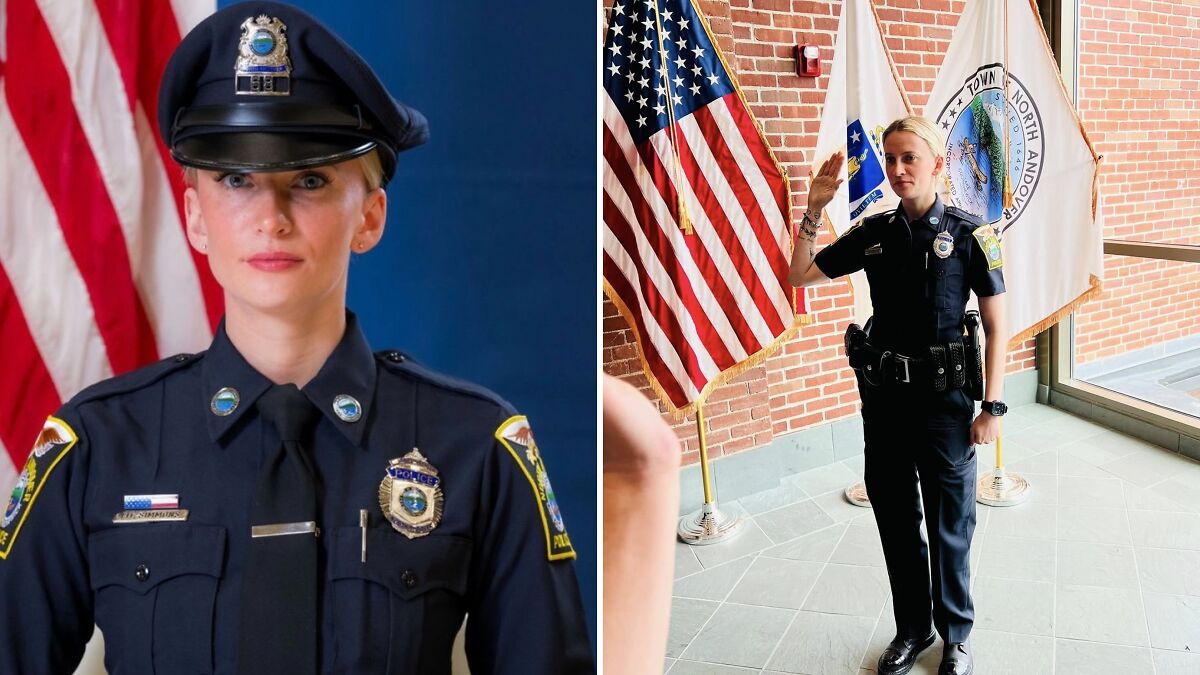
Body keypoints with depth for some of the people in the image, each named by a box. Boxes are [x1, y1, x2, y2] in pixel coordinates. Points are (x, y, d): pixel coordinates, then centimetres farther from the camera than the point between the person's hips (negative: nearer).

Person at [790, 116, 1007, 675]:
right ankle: (912, 628, 34)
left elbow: (995, 325, -5)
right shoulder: (873, 233, 3)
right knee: (895, 520, 15)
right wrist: (814, 209, -3)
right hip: (883, 397, 4)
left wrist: (992, 406, -9)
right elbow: (801, 275, 8)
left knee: (949, 526, 10)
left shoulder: (968, 234, -7)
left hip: (944, 398, -3)